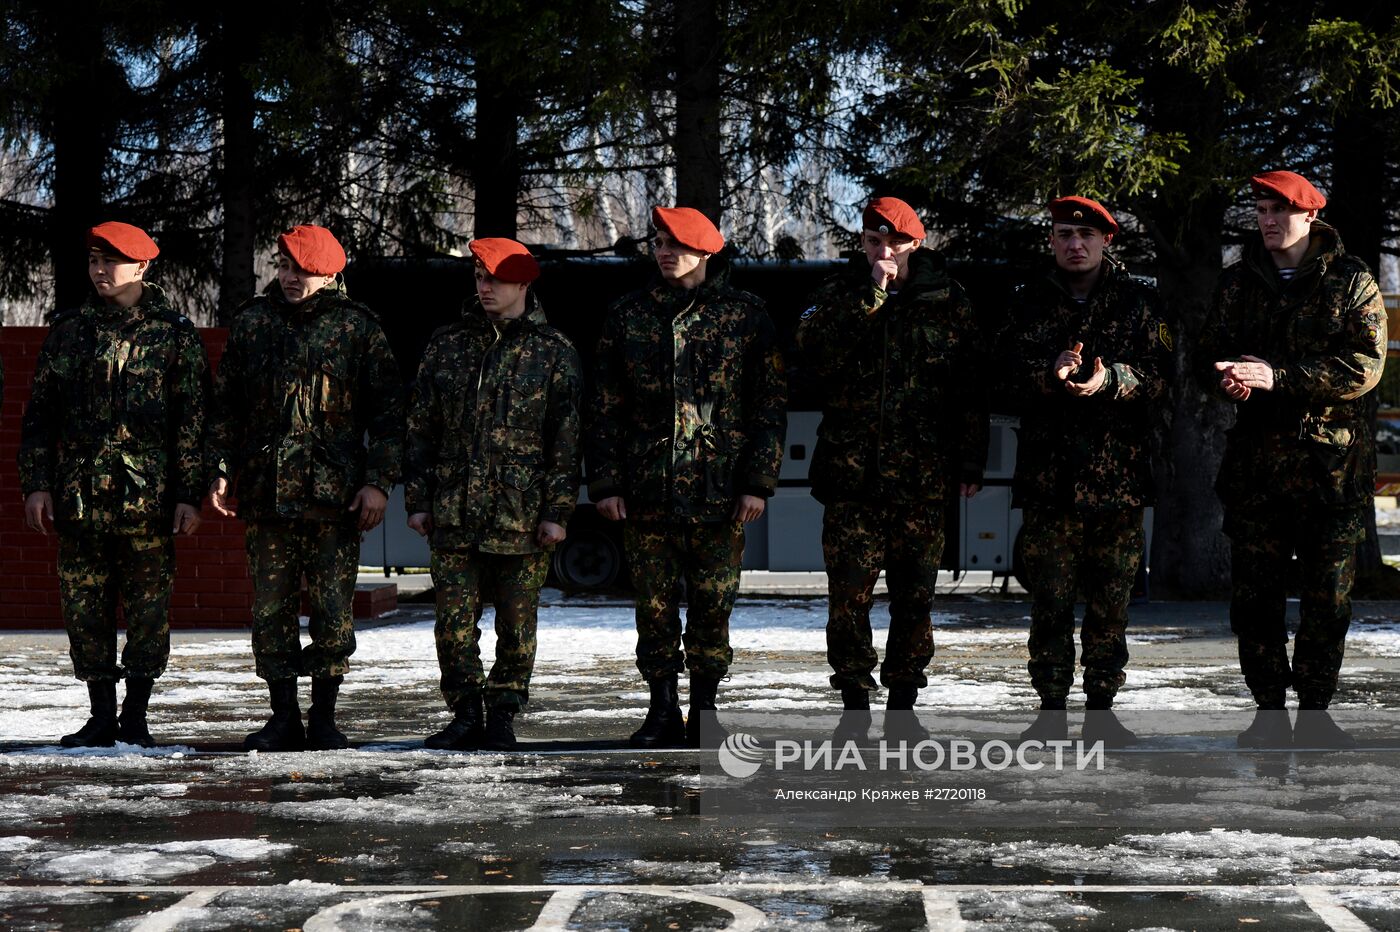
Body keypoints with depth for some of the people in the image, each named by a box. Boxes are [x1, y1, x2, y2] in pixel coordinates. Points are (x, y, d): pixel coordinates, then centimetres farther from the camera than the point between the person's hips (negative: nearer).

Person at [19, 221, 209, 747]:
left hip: (148, 498, -3)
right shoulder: (68, 332, 11)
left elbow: (194, 421, 1)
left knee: (148, 609, 0)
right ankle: (102, 718, 13)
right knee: (85, 608, 3)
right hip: (80, 496, 3)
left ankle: (135, 718, 10)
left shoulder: (174, 334, 3)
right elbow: (39, 414, 13)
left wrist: (189, 495, -4)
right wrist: (37, 484, 4)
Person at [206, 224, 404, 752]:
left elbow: (389, 408, 3)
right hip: (266, 492, 3)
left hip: (335, 495, -2)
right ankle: (283, 717, 13)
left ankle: (324, 717, 12)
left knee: (333, 611, 0)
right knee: (270, 610, 3)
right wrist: (221, 469, 6)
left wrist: (378, 481, -4)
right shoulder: (252, 322, 11)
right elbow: (225, 403, 15)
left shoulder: (357, 326, 3)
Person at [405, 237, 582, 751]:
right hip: (454, 513, 2)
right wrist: (418, 498, 6)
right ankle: (465, 717, 12)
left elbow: (568, 439, 0)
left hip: (522, 516, -2)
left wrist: (557, 511, -6)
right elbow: (420, 427, 13)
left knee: (517, 625, 3)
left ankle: (502, 718, 15)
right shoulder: (447, 345, 11)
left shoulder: (553, 352, 3)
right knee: (453, 622, 1)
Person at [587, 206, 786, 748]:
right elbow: (605, 408, 9)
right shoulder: (628, 317, 8)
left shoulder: (745, 316, 3)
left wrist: (758, 482, -4)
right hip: (646, 494, 2)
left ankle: (704, 713, 15)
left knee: (713, 606, 3)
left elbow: (770, 404, 3)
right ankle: (662, 711, 15)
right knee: (654, 606, 4)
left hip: (719, 494, -1)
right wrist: (605, 482, 2)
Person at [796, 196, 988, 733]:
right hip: (852, 472, 0)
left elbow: (971, 388, 7)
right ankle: (855, 703, 7)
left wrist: (970, 463, 2)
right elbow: (814, 353, -11)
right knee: (848, 592, -2)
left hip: (921, 476, 0)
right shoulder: (839, 297, 9)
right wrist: (870, 297, -13)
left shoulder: (947, 302, 7)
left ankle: (903, 702, 15)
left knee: (914, 594, 5)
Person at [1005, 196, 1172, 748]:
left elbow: (1159, 376, -2)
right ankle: (1051, 707, 8)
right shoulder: (1031, 302, 11)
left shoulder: (1140, 302, 8)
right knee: (1049, 596, 0)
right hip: (1048, 470, 0)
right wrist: (1050, 373, -20)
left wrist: (1111, 378, -21)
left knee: (1111, 598, 2)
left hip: (1118, 471, 0)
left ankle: (1101, 708, 11)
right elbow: (1012, 372, 1)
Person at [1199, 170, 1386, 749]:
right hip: (1257, 460, 3)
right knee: (1253, 593, 3)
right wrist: (1229, 380, -15)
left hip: (1333, 459, -3)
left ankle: (1314, 713, 12)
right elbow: (1209, 355, 11)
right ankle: (1269, 712, 13)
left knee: (1328, 597, 2)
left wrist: (1277, 377, -22)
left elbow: (1365, 365, -12)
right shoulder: (1237, 283, 12)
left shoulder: (1351, 281, -1)